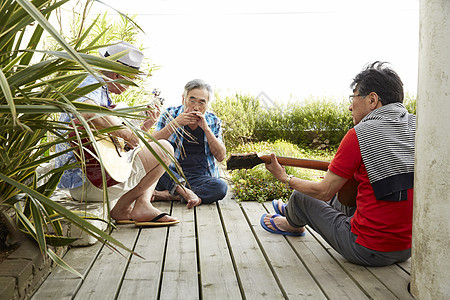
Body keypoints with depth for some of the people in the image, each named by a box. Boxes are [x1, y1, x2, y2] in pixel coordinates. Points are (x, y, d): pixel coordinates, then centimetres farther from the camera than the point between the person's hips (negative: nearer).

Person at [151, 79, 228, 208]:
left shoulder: (214, 121, 7)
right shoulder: (170, 114, 3)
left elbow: (221, 156, 0)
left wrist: (206, 129, -11)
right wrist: (175, 123, -17)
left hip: (198, 178, 1)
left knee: (221, 187, -32)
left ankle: (166, 195, -27)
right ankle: (184, 191, -32)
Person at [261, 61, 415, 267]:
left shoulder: (359, 135, -18)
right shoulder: (415, 126, 0)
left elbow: (323, 192, -10)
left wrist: (284, 177, 6)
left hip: (368, 251, -7)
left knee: (300, 196, 15)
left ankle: (292, 223, 50)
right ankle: (294, 213, 57)